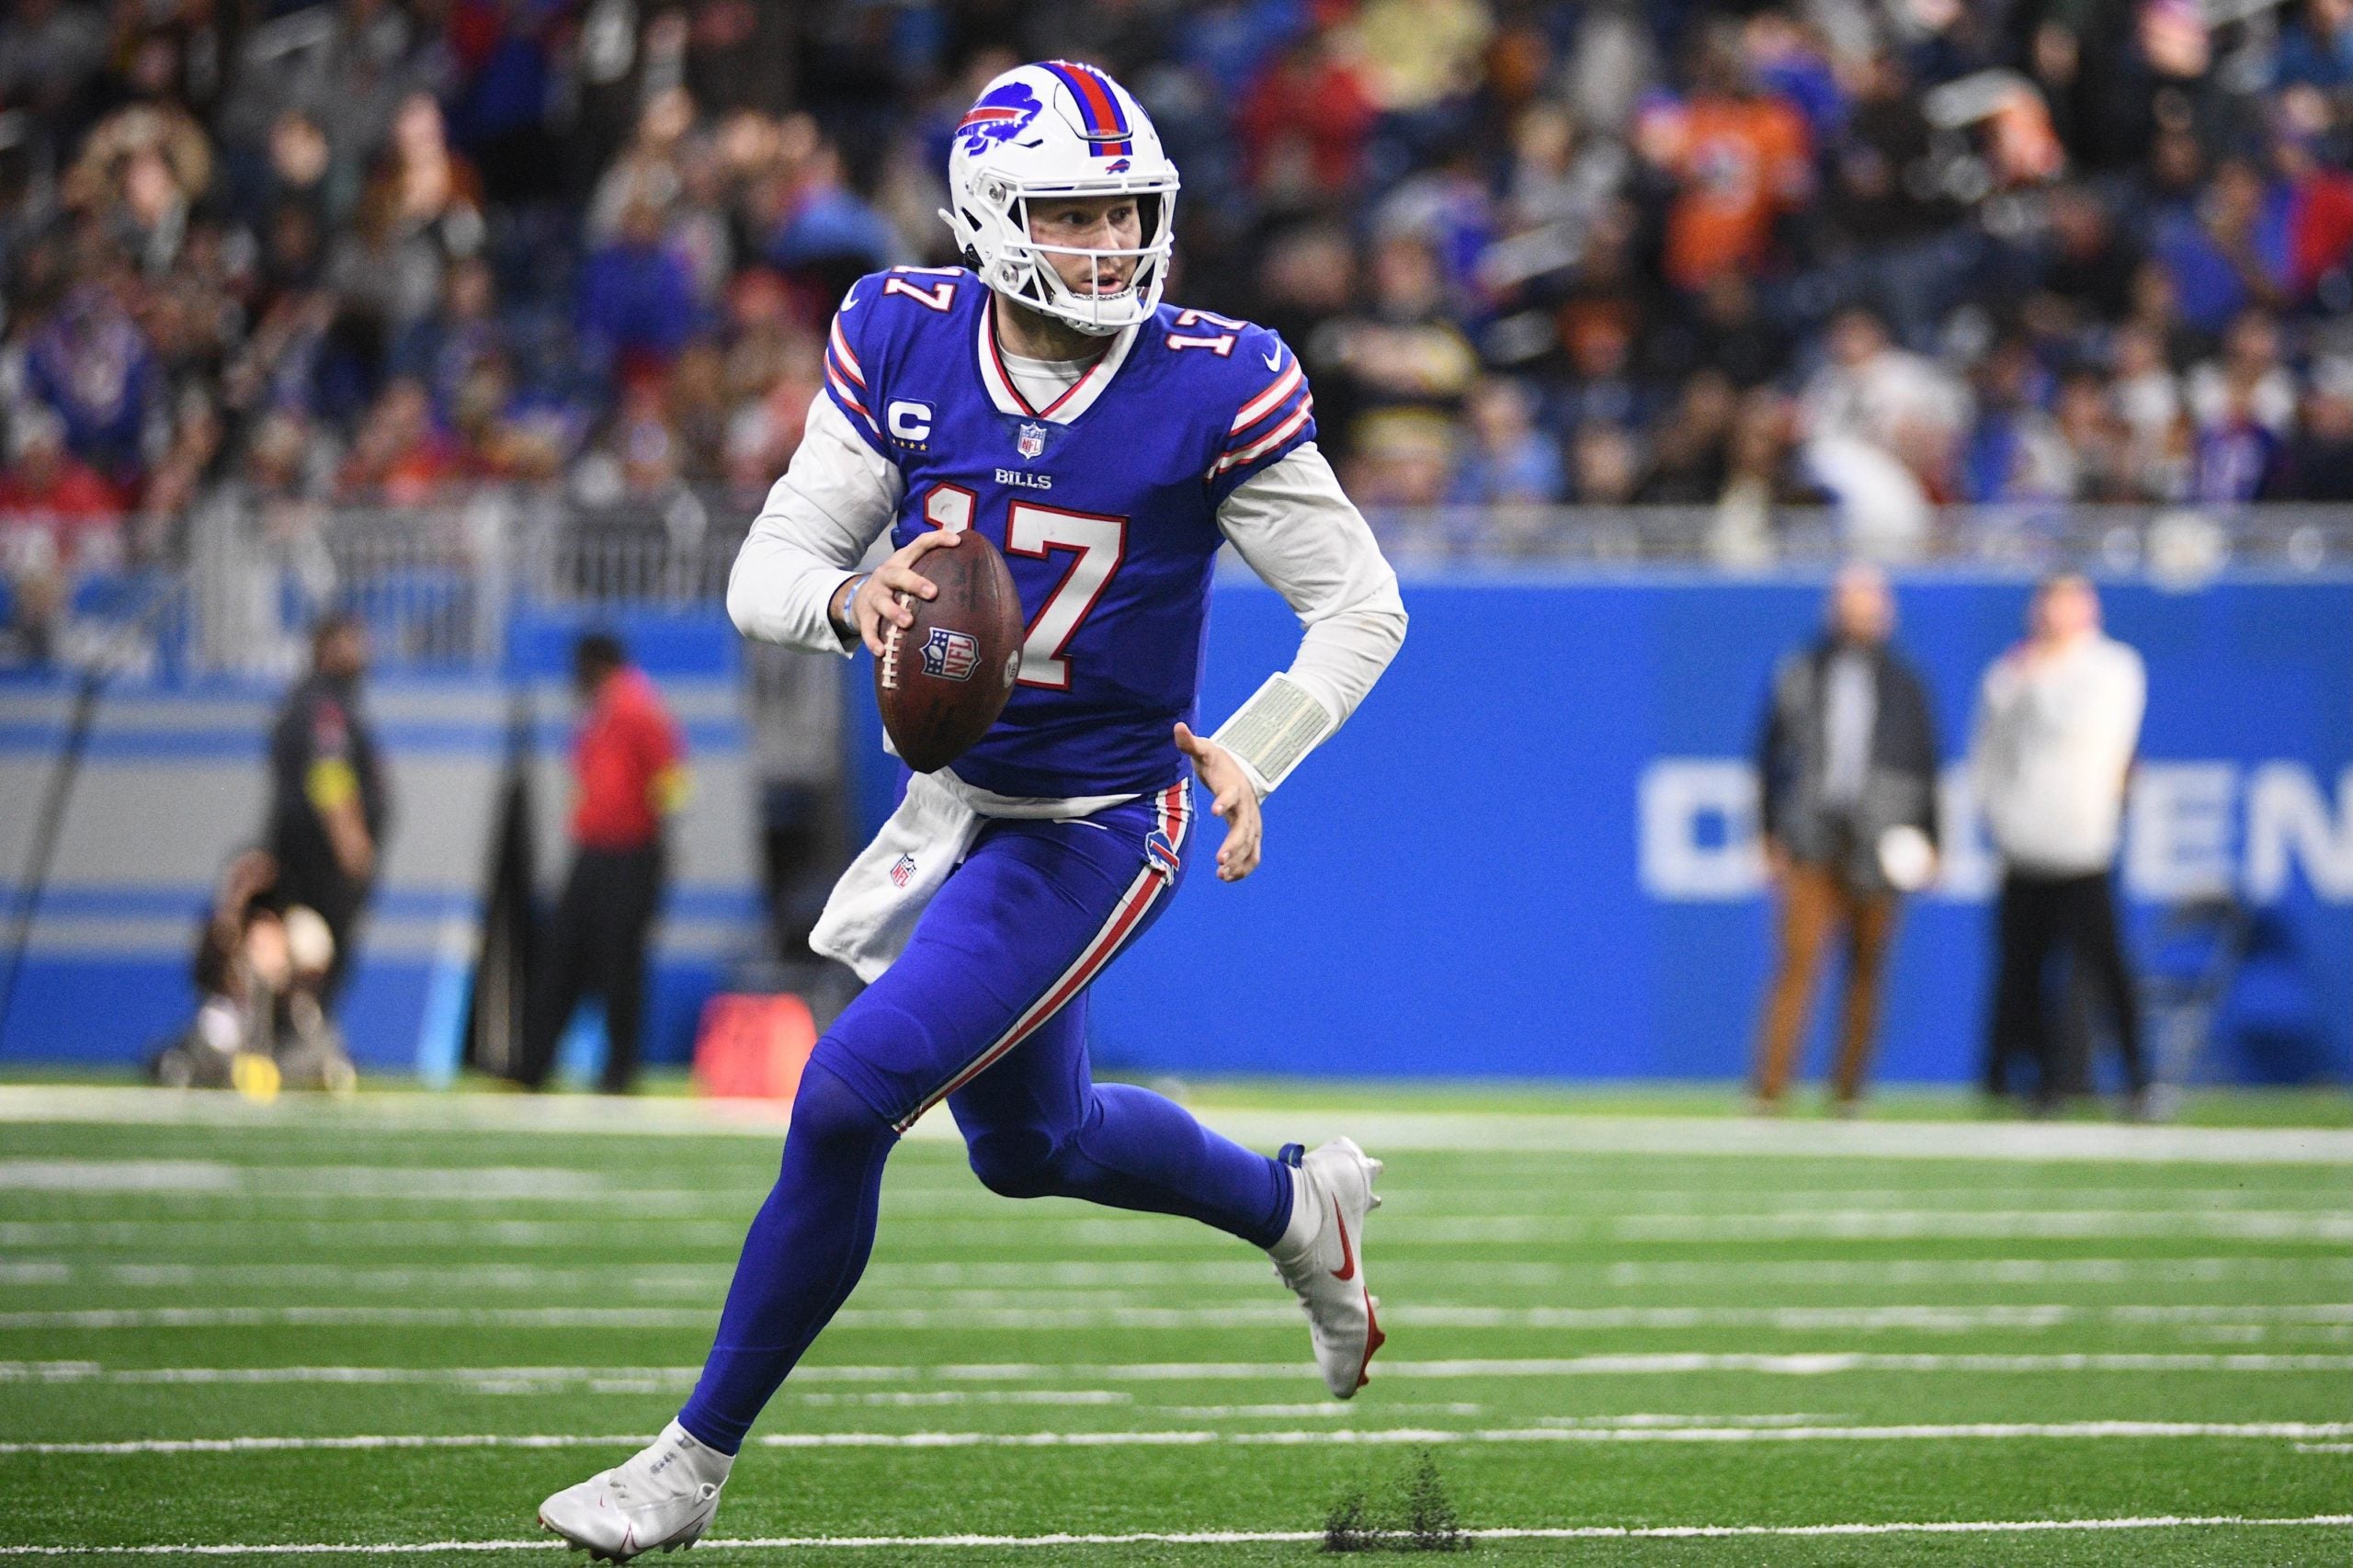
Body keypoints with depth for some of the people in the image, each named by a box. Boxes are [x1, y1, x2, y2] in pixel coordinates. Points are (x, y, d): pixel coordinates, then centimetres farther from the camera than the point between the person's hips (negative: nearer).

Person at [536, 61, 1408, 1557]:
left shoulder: (1212, 390, -18)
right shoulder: (904, 343, -8)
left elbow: (1361, 609, -8)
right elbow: (768, 566, -5)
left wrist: (1246, 757, -21)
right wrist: (849, 599, -27)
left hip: (1091, 828, -6)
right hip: (953, 800, 6)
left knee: (846, 1101, -16)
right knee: (1032, 1144, 23)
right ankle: (1297, 1208, 51)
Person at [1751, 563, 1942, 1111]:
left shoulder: (1903, 683, 11)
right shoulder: (1800, 675, 8)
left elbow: (1925, 763, 14)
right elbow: (1771, 756, 10)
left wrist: (1927, 839, 6)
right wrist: (1771, 836, 5)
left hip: (1879, 845, 2)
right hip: (1813, 843, -1)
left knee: (1867, 969, 2)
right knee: (1797, 959, -12)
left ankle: (1848, 1089, 9)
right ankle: (1769, 1089, -15)